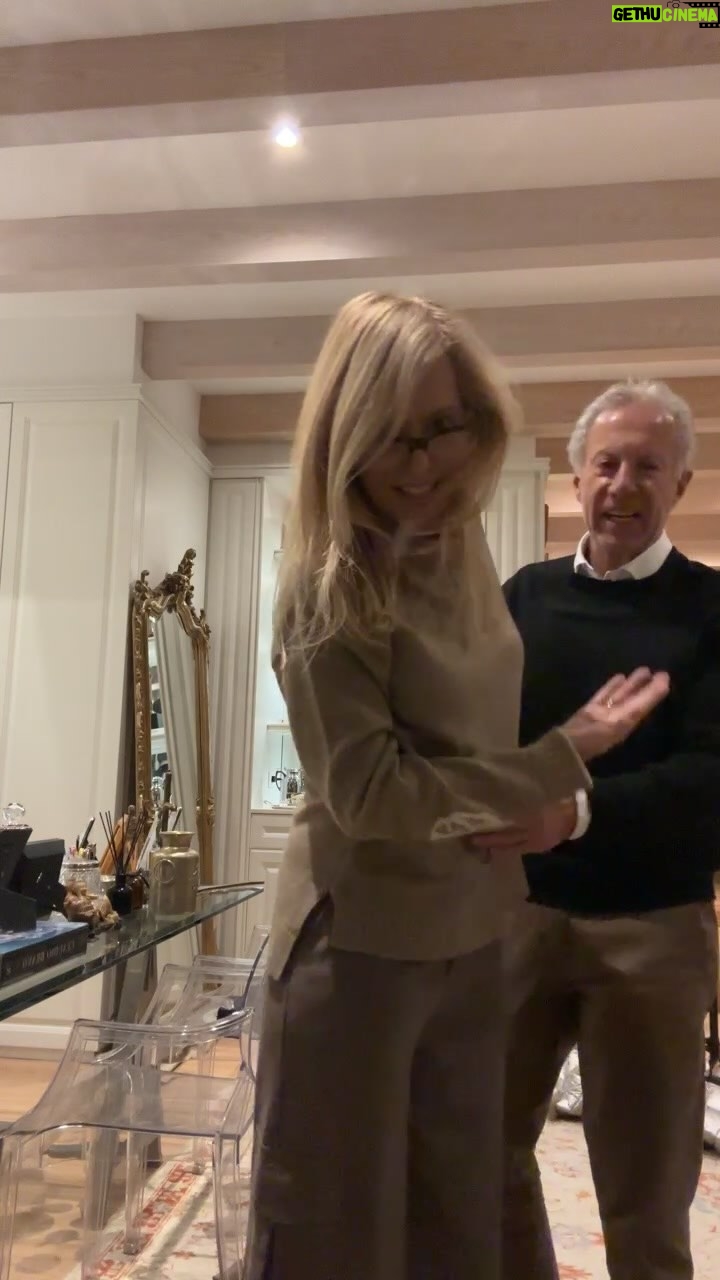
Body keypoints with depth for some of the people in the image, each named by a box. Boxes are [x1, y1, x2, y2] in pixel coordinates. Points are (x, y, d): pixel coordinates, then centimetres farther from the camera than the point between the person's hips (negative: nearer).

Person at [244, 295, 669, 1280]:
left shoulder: (461, 552, 2)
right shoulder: (331, 584, -19)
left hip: (468, 939, 7)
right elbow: (369, 793, -20)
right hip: (358, 946, -6)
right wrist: (565, 756, -18)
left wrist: (539, 805, 1)